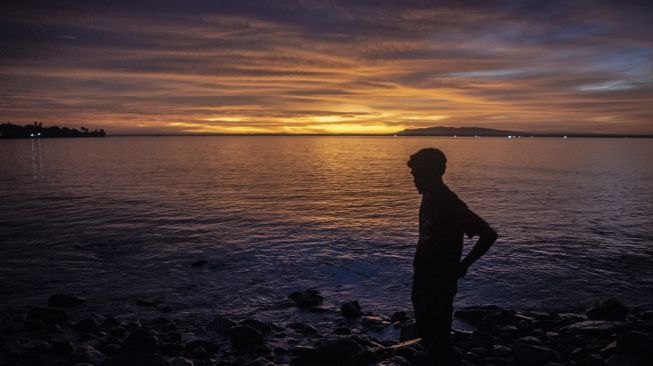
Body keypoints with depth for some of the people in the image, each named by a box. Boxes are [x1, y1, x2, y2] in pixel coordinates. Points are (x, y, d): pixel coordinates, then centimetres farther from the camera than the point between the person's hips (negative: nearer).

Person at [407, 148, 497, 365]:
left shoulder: (450, 205, -22)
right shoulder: (429, 198, 5)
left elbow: (488, 235, -21)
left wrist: (462, 266, -15)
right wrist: (418, 265, 11)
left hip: (440, 282, -9)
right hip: (422, 277, 9)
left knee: (438, 338, 0)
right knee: (426, 333, 21)